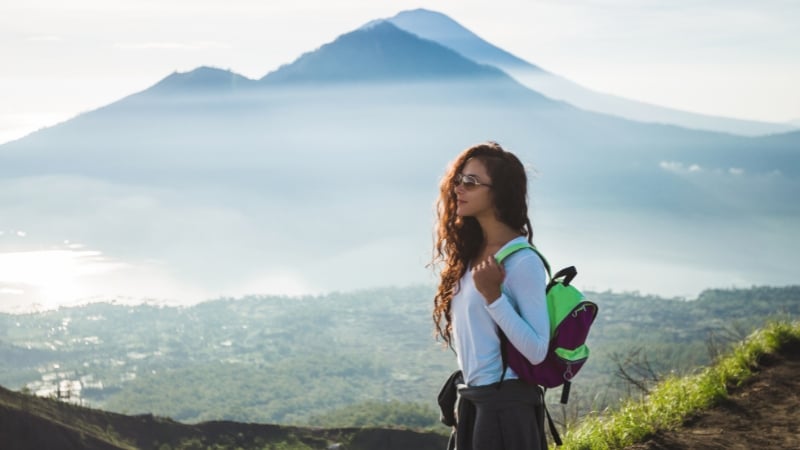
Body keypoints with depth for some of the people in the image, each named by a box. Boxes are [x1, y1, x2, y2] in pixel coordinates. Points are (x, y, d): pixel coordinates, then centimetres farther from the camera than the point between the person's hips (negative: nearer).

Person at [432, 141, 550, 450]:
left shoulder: (522, 261, -15)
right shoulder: (468, 252, 10)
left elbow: (537, 350, -20)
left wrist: (492, 295, -25)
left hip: (507, 403, -9)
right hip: (473, 400, 9)